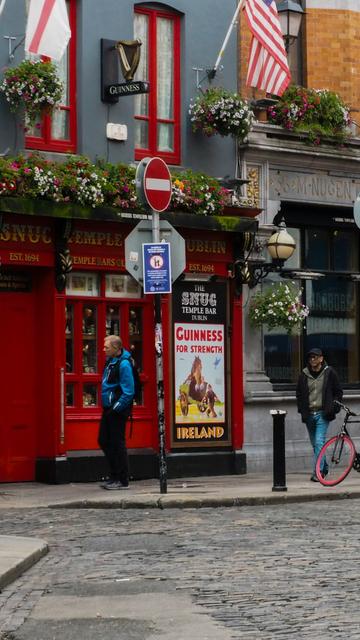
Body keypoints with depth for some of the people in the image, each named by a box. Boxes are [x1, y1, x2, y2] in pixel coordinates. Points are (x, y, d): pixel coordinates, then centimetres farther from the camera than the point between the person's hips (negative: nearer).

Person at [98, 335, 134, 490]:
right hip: (109, 408, 10)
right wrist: (107, 406, 17)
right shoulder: (110, 360, 9)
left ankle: (122, 480, 5)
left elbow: (128, 392, -20)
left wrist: (115, 409, -18)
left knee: (117, 443, -3)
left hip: (118, 410, -10)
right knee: (104, 441, 14)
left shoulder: (123, 364, -18)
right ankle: (114, 476, 24)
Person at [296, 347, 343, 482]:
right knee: (315, 444, 12)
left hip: (323, 414, -4)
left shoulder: (329, 372, -1)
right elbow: (299, 394, 16)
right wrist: (301, 409, 4)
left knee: (319, 442, -15)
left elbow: (338, 392, 6)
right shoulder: (304, 375, 6)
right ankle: (323, 468, 28)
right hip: (309, 414, 4)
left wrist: (333, 408, -4)